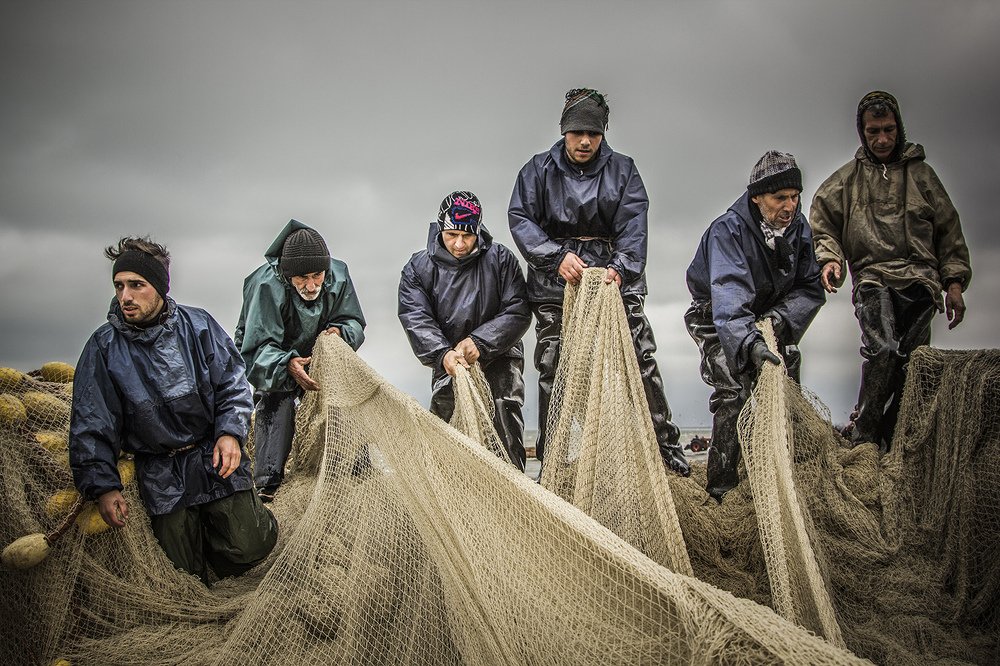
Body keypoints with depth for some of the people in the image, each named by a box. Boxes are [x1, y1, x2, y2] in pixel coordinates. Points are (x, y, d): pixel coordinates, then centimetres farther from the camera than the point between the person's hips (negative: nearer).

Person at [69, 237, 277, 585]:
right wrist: (103, 486, -11)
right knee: (187, 570, -1)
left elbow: (234, 385, 1)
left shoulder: (198, 325, -4)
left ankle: (243, 511, 25)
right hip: (160, 475, 0)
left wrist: (230, 432, -16)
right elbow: (91, 426, -2)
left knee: (245, 549, -8)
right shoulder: (103, 347, -5)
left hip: (215, 455, 0)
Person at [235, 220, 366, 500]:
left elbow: (354, 322, -10)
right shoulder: (267, 285, -34)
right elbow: (259, 347, -36)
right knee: (276, 405, -25)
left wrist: (341, 332, -34)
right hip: (273, 360, -4)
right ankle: (267, 485, -26)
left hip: (320, 357, 4)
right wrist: (288, 366, -56)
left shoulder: (338, 275, -21)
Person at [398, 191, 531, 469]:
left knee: (504, 407, -20)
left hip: (498, 353, -1)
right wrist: (442, 354, -33)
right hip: (448, 357, 1)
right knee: (443, 411, -14)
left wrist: (480, 342, -24)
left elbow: (518, 311, -11)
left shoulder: (500, 259, -7)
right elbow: (416, 319, -15)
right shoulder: (418, 268, -4)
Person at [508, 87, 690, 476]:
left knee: (641, 361, -4)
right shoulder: (539, 170, 8)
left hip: (614, 279, 0)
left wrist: (620, 267, -23)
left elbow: (633, 225, -4)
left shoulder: (622, 170, 9)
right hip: (556, 282, 0)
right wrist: (556, 256, -19)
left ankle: (665, 444, 11)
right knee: (553, 370, 2)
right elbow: (520, 218, -3)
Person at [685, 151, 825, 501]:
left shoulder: (798, 227, -9)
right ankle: (722, 489, -15)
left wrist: (779, 317, -26)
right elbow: (728, 293, -44)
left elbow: (810, 289, -7)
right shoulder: (728, 230, -29)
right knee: (734, 392, -21)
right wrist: (750, 341, -60)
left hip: (766, 315, 6)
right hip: (716, 319, -6)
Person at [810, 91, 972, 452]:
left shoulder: (920, 172, 18)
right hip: (872, 277, -2)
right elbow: (821, 224, 16)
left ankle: (889, 442, 2)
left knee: (912, 362, -7)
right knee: (882, 348, -24)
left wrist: (954, 283, 11)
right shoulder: (846, 179, 16)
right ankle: (862, 436, -15)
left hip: (920, 280, 2)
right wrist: (829, 258, -5)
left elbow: (949, 230, 19)